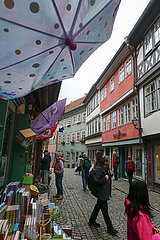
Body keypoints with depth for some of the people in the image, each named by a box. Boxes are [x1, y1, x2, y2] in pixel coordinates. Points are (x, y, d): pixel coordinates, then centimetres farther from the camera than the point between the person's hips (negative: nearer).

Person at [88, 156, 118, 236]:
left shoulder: (107, 168, 5)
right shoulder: (98, 169, -24)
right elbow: (96, 181, -27)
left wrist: (111, 174, 0)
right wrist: (104, 179, -28)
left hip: (106, 192, 10)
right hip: (101, 193, -10)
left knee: (98, 206, 23)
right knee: (105, 210, 3)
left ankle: (92, 221, 41)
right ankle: (110, 228, 17)